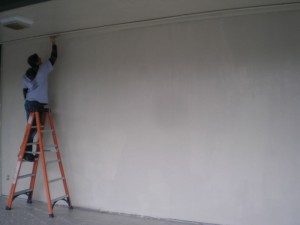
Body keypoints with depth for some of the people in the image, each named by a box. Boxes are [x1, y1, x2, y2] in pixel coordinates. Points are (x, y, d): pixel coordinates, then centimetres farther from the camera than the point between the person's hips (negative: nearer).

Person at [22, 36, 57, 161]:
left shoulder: (26, 75, 12)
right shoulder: (43, 69, -5)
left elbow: (24, 91, 16)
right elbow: (53, 57, 6)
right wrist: (53, 43, 16)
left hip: (29, 103, 7)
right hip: (38, 104, -7)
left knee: (31, 128, 10)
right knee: (33, 129, -5)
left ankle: (26, 152, 11)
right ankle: (27, 153, -5)